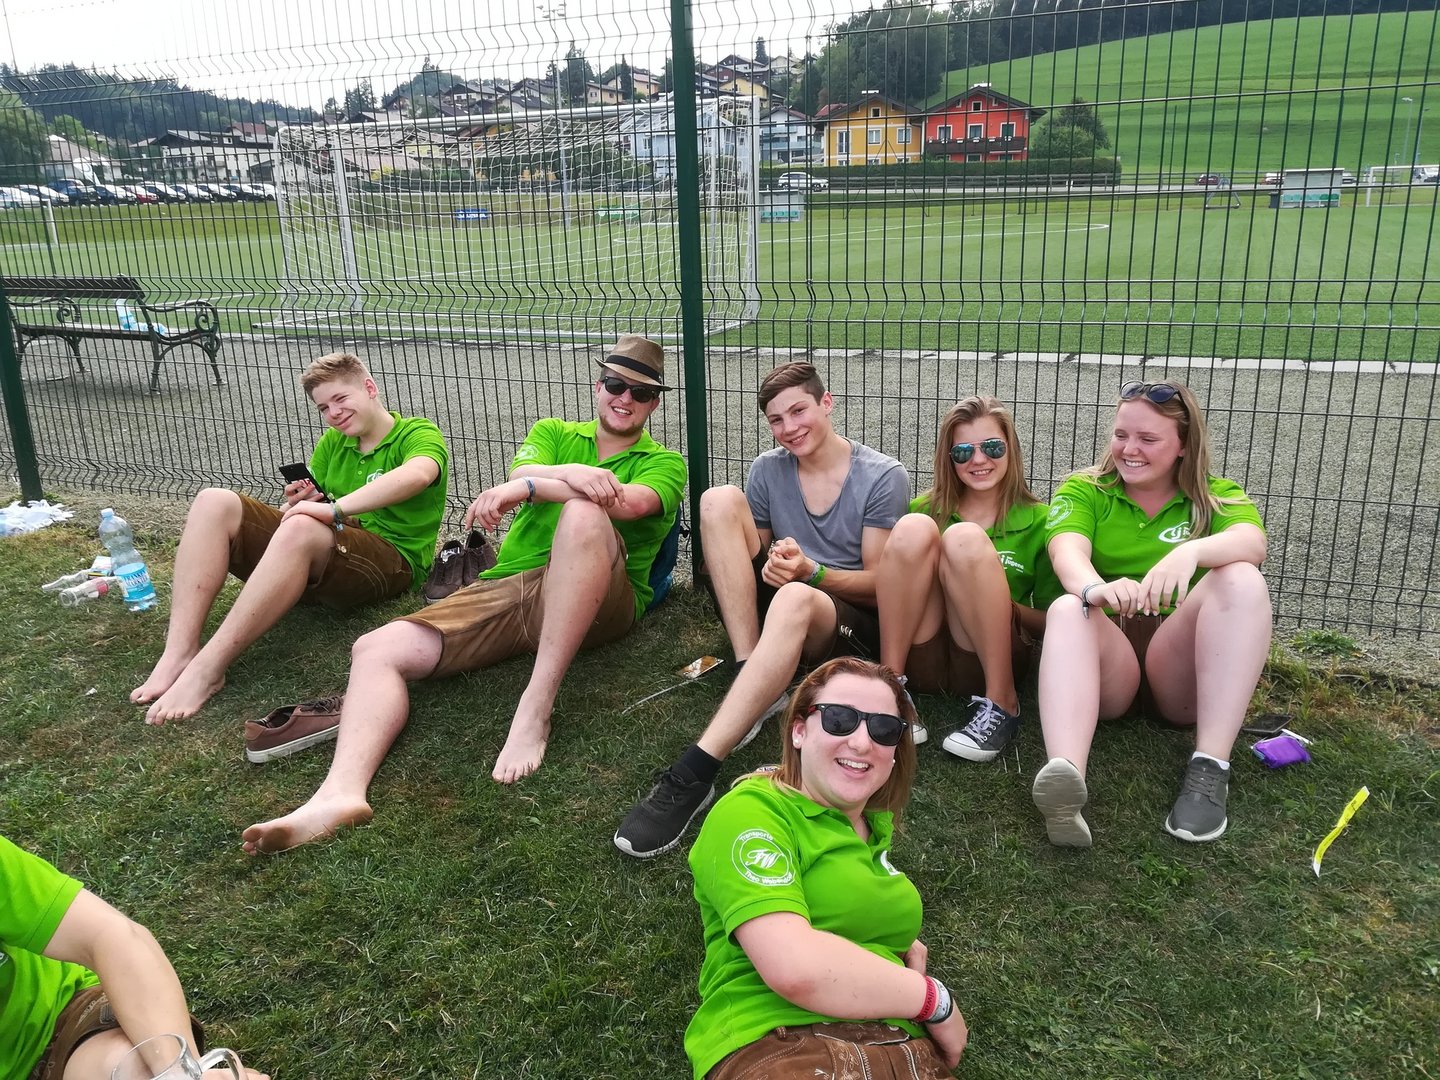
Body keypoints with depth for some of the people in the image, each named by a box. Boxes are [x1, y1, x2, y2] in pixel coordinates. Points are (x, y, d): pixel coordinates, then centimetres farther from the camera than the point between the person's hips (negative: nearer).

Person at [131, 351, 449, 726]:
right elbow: (314, 506, 22)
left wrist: (335, 509, -33)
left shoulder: (420, 434, -3)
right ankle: (178, 655, -27)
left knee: (300, 529, -38)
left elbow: (417, 475, -28)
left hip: (390, 561, -7)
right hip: (321, 560, 7)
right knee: (215, 502, -10)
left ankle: (206, 669, -36)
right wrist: (302, 504, -4)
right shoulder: (332, 442, 19)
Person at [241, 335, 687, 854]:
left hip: (597, 600, -4)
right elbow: (522, 471, 0)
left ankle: (535, 711, -36)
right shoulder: (553, 433, 25)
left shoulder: (663, 463, 14)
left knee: (583, 514, -37)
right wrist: (570, 474, -23)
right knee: (376, 649, -16)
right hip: (507, 585, 4)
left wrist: (529, 487, -20)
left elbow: (631, 503, -11)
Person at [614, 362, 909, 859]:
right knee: (719, 499, -17)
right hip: (769, 604, 5)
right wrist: (771, 565, -11)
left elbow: (880, 584, -6)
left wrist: (810, 571, -25)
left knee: (796, 598, -42)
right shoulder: (768, 470, 8)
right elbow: (743, 555, 14)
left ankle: (694, 771, -47)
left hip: (852, 620, -4)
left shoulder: (884, 477, -4)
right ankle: (750, 675, -24)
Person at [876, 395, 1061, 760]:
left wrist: (1004, 607, -12)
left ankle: (1001, 703, -21)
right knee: (913, 527, -20)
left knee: (964, 538, -25)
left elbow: (1051, 625, 8)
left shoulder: (1038, 520, 7)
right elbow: (899, 590, 14)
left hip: (985, 665, -1)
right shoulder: (926, 508, 12)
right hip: (921, 661, 2)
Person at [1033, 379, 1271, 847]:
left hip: (1182, 668, 1)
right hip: (1106, 657, -1)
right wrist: (1095, 587, -36)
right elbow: (1067, 551, -12)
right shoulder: (1082, 491, 11)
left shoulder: (1217, 496, 12)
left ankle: (1210, 767, -31)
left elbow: (1252, 542, -12)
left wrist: (1191, 551, -36)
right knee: (1068, 609, -32)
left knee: (1242, 578, -24)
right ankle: (1065, 777, -56)